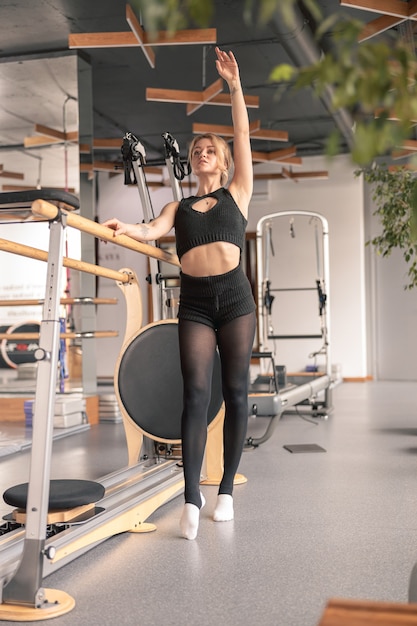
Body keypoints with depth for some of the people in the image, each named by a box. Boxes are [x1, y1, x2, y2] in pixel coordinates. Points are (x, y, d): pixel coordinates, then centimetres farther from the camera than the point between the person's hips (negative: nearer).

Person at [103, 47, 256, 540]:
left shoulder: (238, 193, 15)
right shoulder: (179, 205, 19)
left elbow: (242, 136, 8)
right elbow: (153, 231, 0)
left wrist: (234, 85, 3)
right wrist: (126, 229, -20)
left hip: (234, 296, -1)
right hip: (194, 301, 1)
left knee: (235, 390, 0)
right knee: (196, 392, -9)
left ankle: (226, 489, 9)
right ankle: (191, 497, -11)